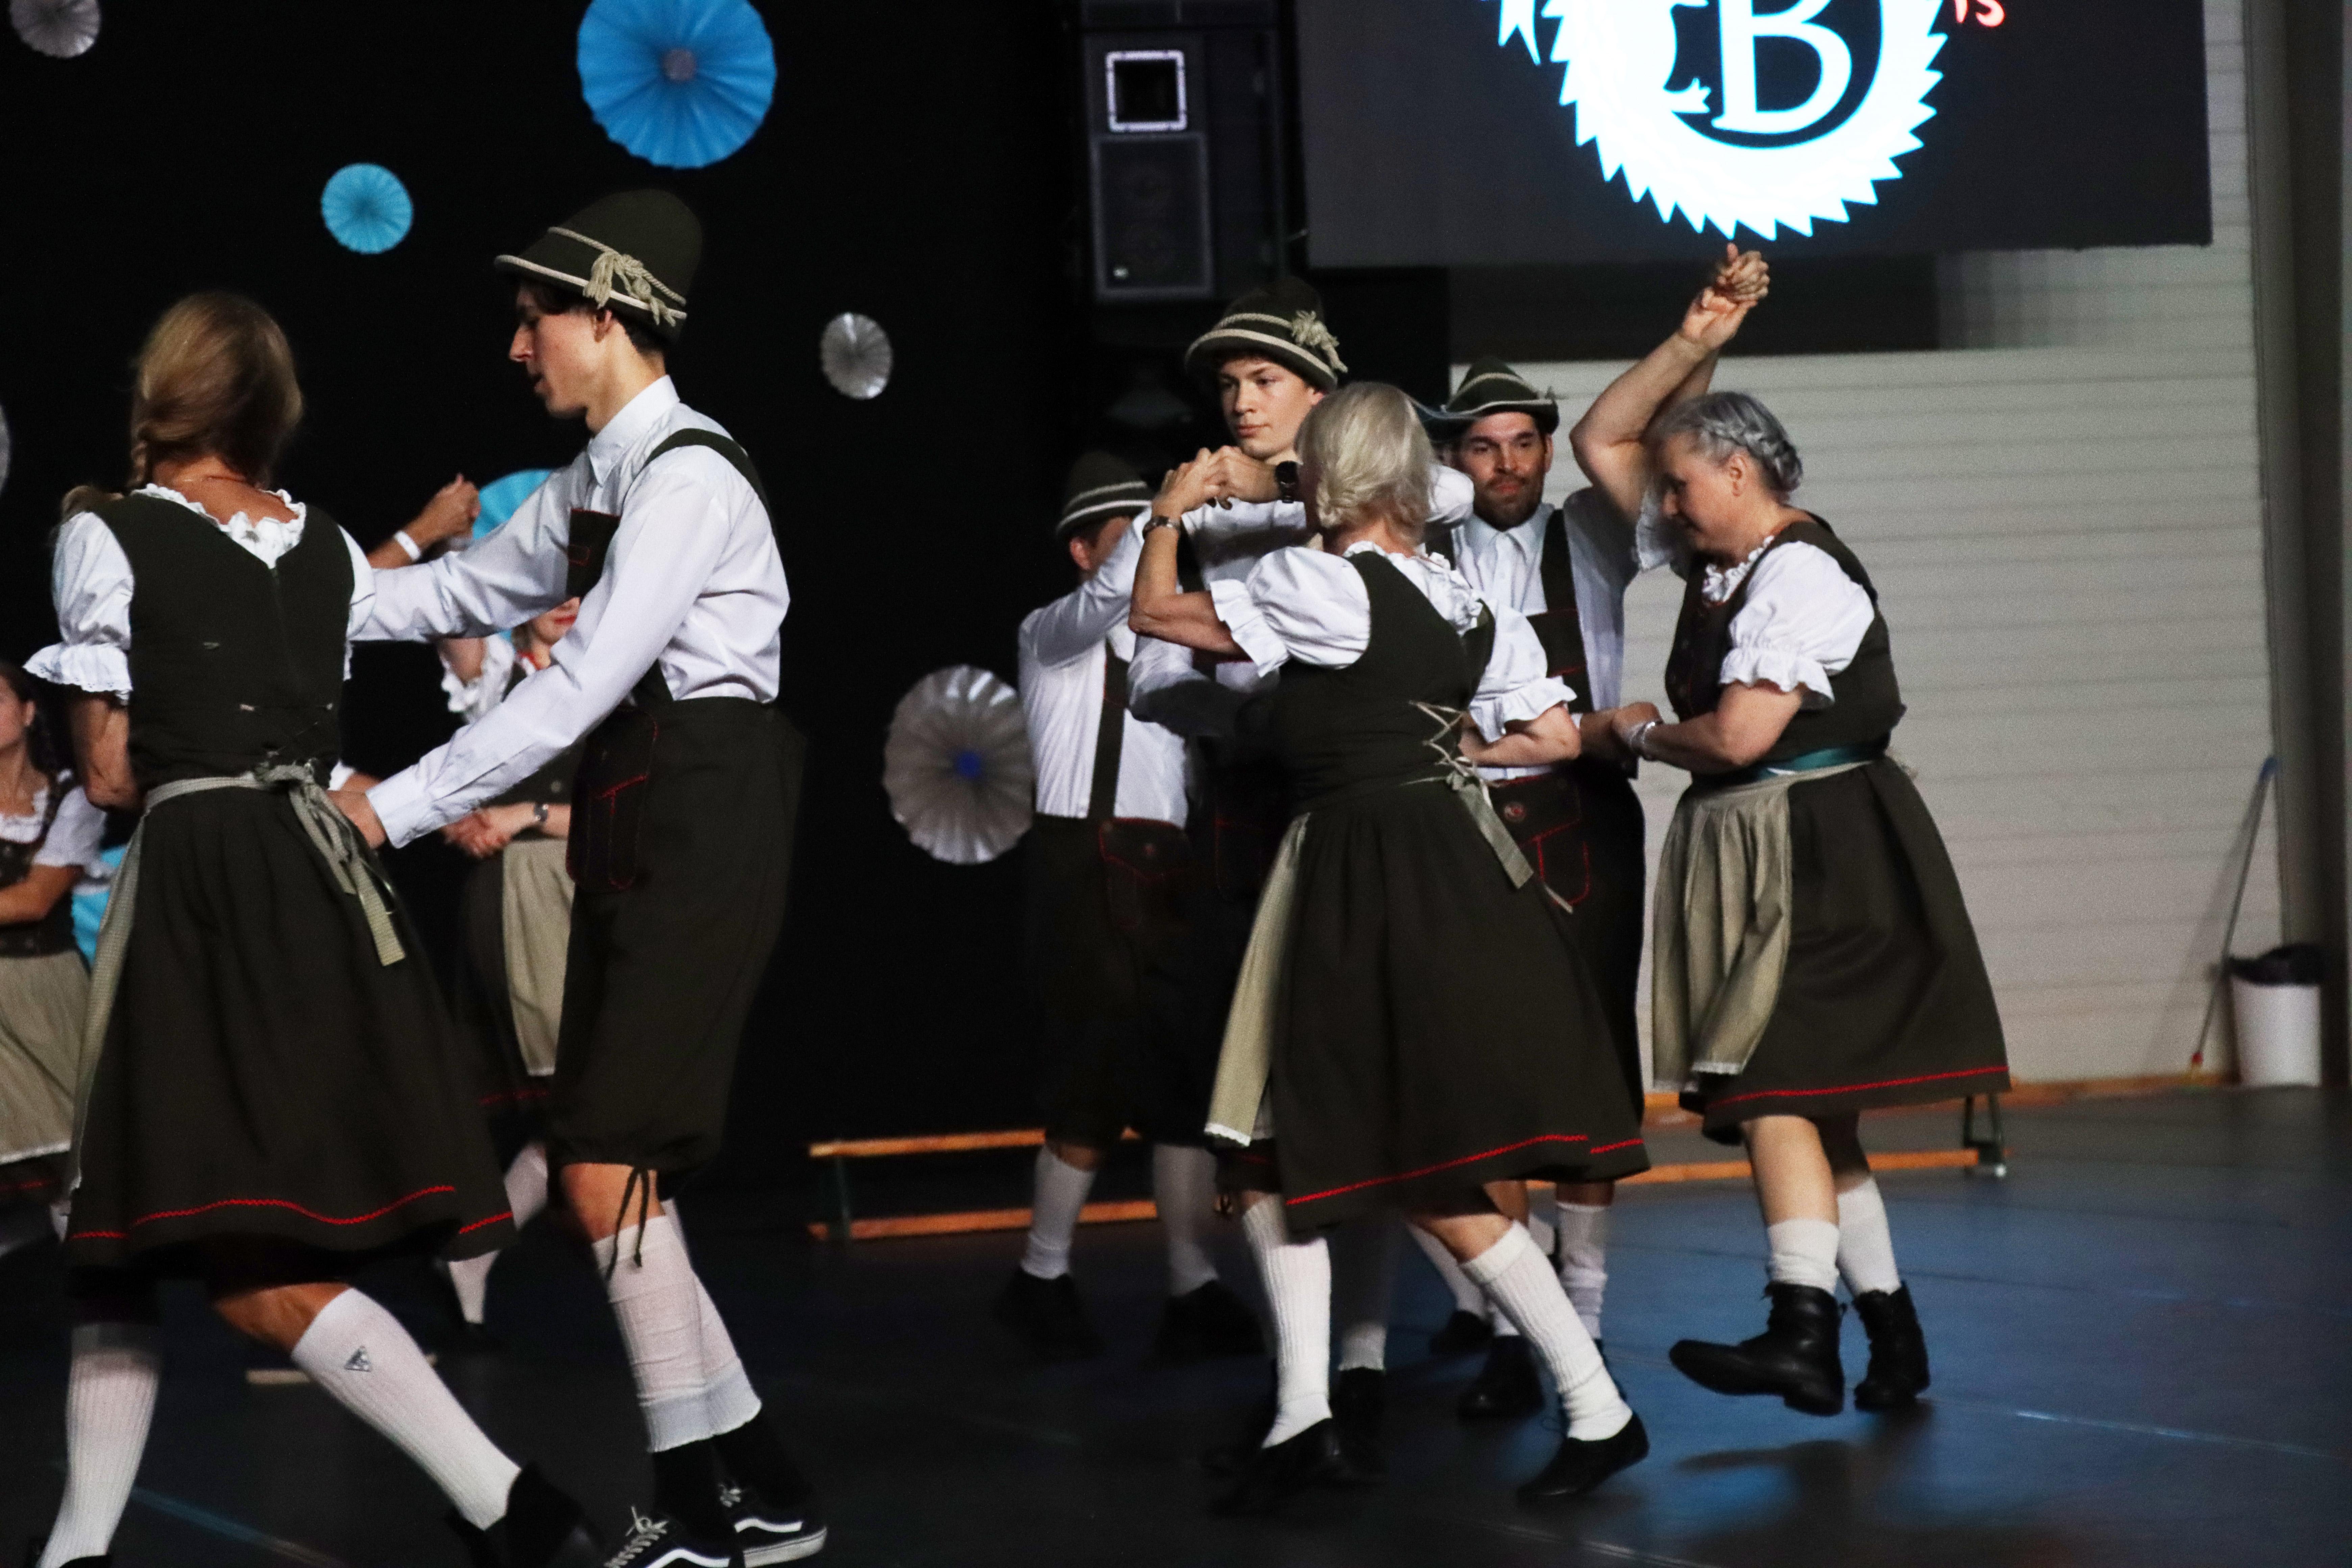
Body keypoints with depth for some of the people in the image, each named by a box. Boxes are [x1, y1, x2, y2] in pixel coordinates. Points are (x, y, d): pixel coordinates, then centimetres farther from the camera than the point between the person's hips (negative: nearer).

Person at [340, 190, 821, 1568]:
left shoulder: (688, 479, -15)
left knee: (608, 1169, -13)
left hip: (705, 829, -10)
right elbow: (471, 591, 25)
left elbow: (581, 685, -20)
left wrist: (395, 809, -19)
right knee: (606, 1182, 9)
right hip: (629, 831, 10)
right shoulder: (596, 483, 15)